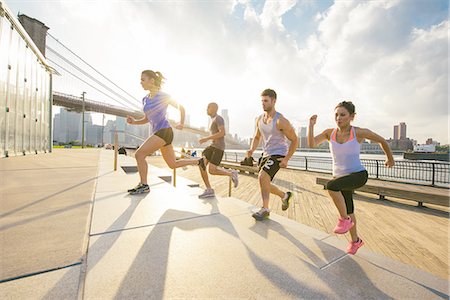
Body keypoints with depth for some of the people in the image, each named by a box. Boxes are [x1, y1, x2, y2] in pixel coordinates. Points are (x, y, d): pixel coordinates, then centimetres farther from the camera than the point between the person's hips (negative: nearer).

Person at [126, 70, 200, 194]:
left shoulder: (163, 96, -4)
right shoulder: (145, 99, 16)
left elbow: (181, 108, 6)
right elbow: (146, 119, 20)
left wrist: (181, 124, 1)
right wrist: (134, 121, 4)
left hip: (164, 131, -8)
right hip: (158, 132, 8)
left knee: (139, 154, -11)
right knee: (173, 164, 11)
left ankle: (144, 185, 2)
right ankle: (199, 161, 23)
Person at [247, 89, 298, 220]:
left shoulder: (281, 121, -17)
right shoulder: (259, 119, 3)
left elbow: (295, 140, -10)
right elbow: (257, 137, 15)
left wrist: (286, 159, -15)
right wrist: (252, 149, -5)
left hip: (278, 155, -7)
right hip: (266, 154, 8)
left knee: (262, 176, -26)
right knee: (264, 183, 13)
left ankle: (265, 209, -9)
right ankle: (285, 196, 38)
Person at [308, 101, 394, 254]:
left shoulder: (359, 132, -11)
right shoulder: (329, 133, -4)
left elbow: (382, 141, 6)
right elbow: (311, 143, -17)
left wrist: (390, 159, 18)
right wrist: (311, 124, -23)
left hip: (358, 174, -4)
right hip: (340, 177, 5)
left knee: (331, 186, -34)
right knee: (348, 211, 19)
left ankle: (344, 219, -8)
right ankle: (355, 240, 45)